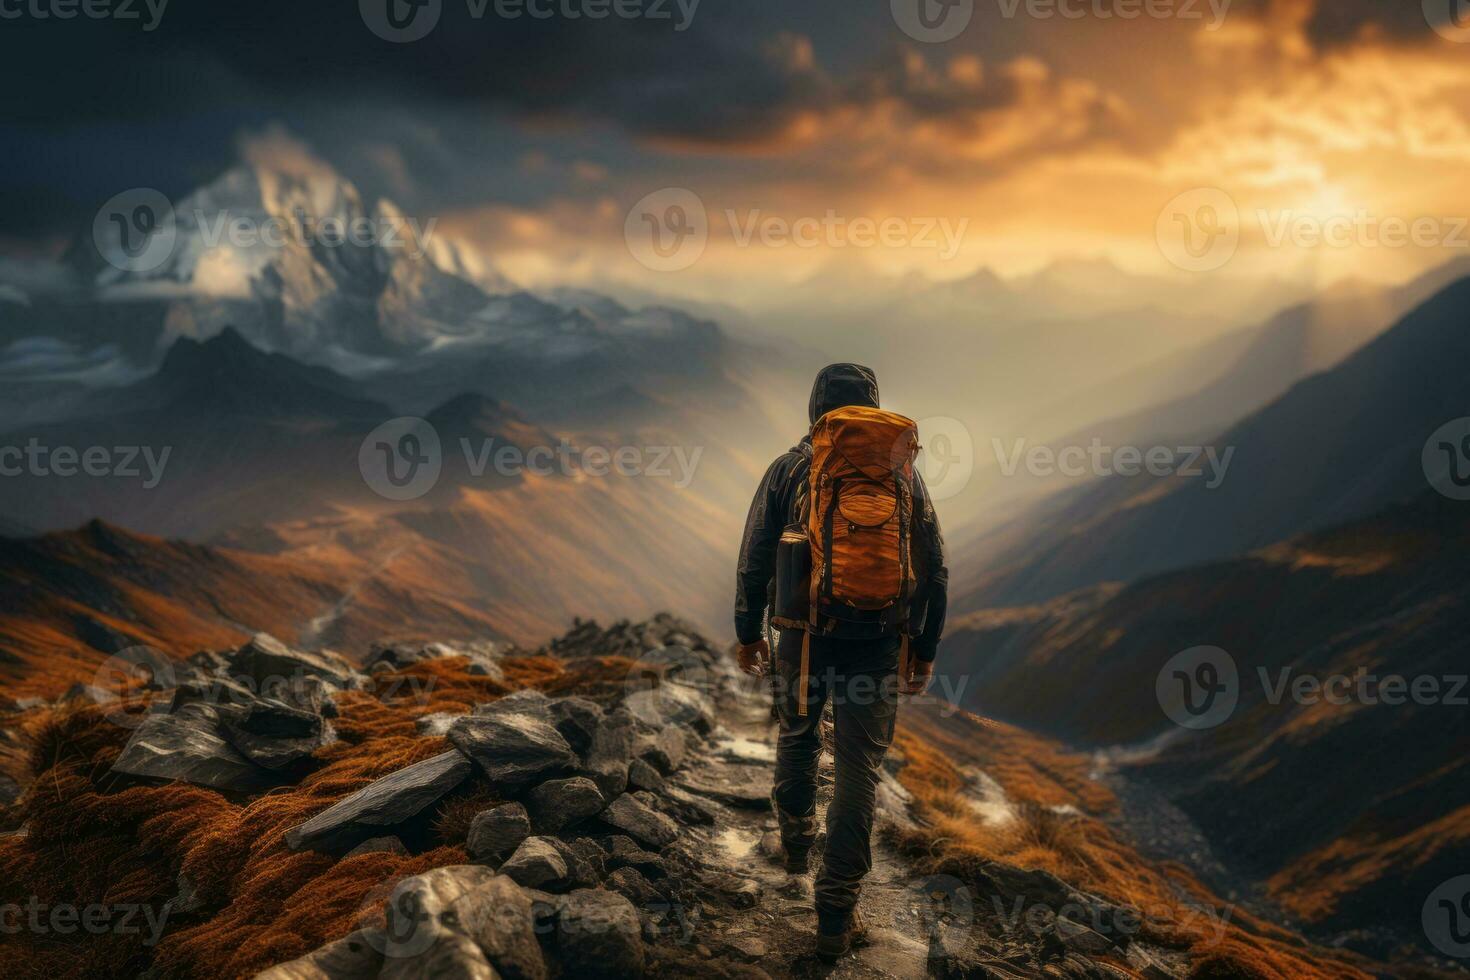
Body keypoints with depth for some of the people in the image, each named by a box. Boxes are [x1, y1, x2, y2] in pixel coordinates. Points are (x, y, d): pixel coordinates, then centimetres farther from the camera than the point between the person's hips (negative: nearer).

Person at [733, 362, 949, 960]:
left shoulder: (789, 469, 0)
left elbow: (754, 558, 0)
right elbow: (933, 569, 3)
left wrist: (748, 633, 12)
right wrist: (925, 647, 13)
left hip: (803, 636, 0)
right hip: (877, 643, 0)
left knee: (797, 734, 27)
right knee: (858, 771, 3)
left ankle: (796, 843, 47)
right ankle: (836, 915, 2)